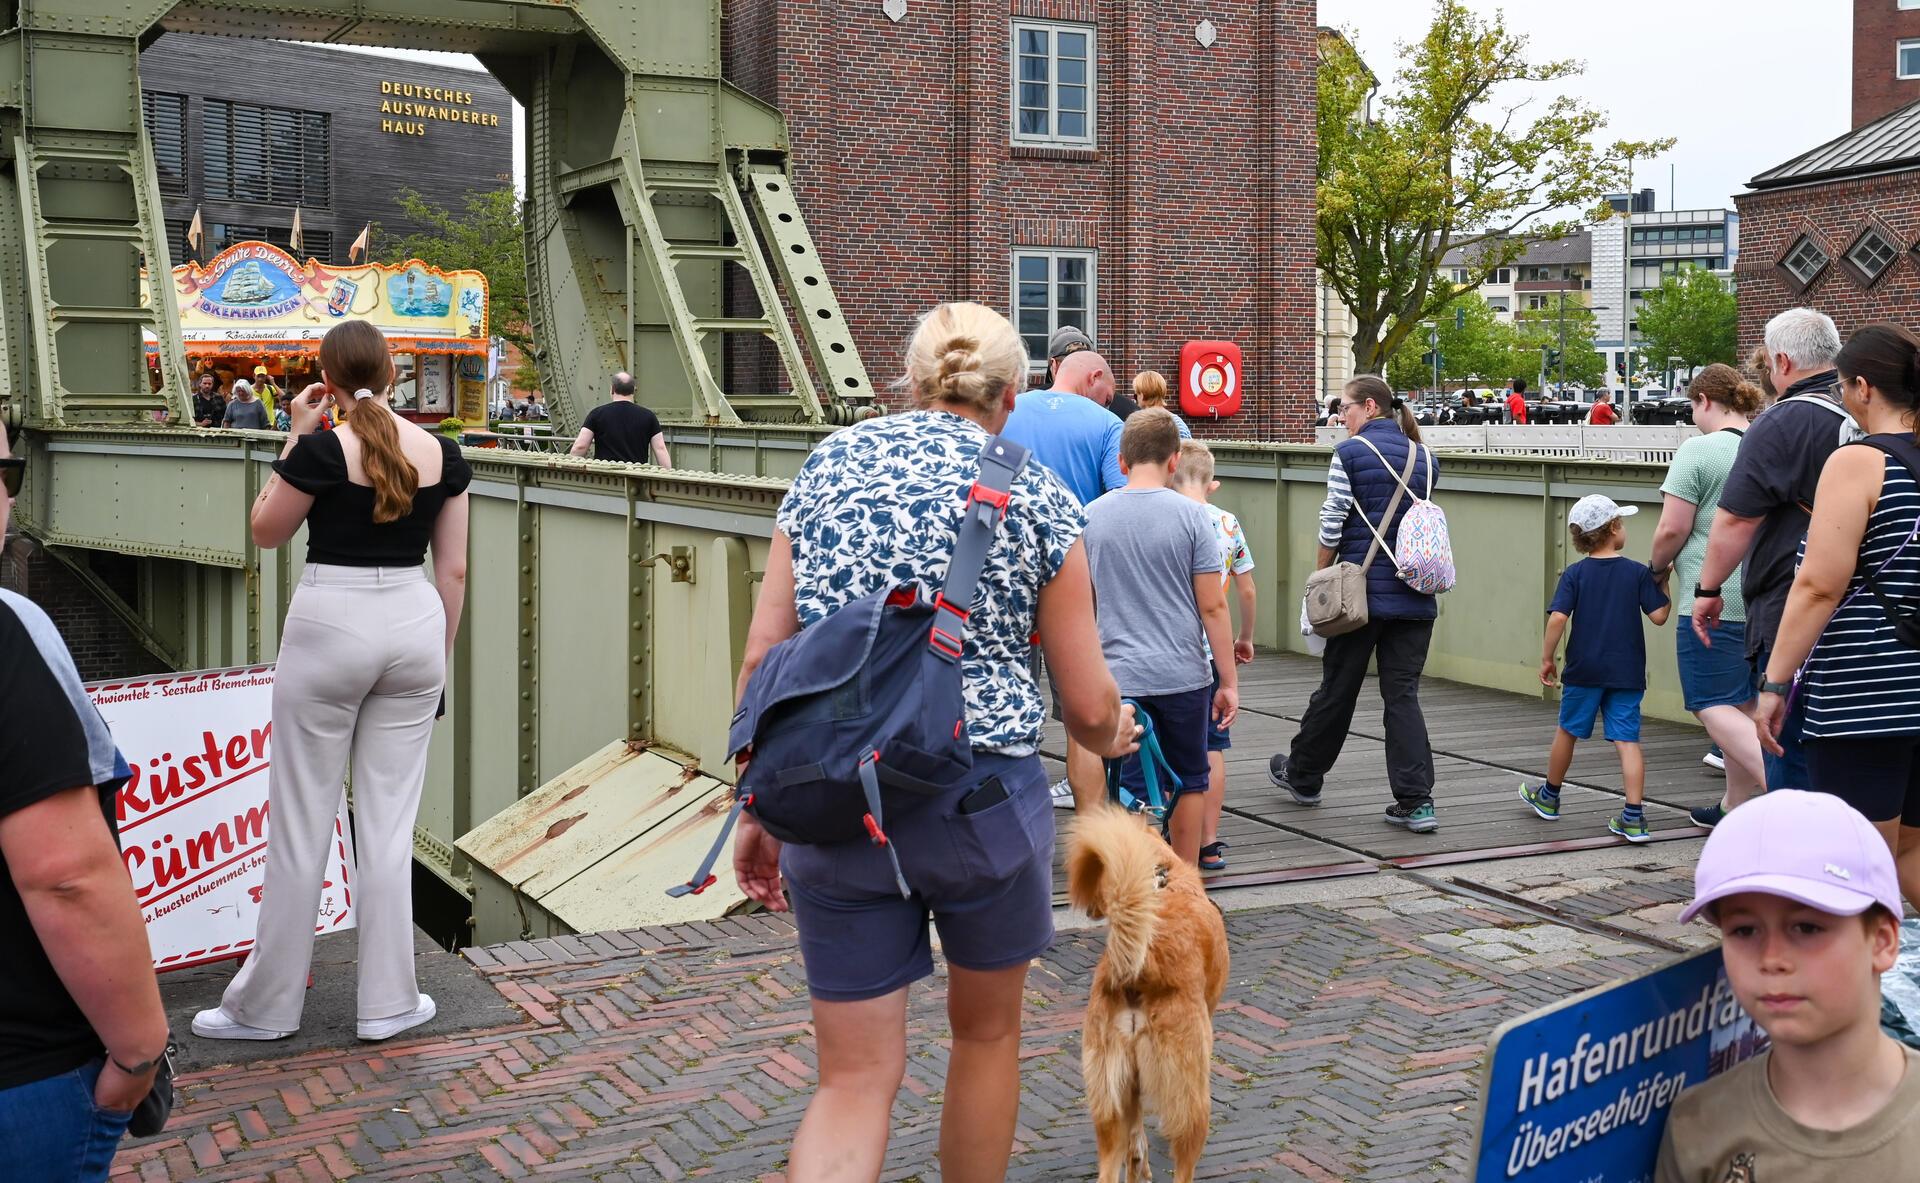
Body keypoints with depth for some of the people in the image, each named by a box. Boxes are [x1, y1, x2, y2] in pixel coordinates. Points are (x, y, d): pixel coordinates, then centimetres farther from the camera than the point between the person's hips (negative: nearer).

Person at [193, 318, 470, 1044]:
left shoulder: (323, 449, -10)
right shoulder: (442, 453, 2)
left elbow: (266, 532, 6)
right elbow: (453, 570, 6)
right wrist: (441, 655, 16)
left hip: (332, 625, -4)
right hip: (414, 626, 4)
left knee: (301, 822, 5)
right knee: (389, 823, 10)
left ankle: (266, 1005, 16)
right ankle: (388, 1002, 14)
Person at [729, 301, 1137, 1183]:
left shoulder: (831, 461, 7)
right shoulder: (1038, 496, 1)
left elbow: (762, 656, 3)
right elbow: (1087, 704, 2)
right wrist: (1111, 737, 26)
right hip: (979, 796, -2)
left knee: (854, 1077, 9)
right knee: (986, 1032, 23)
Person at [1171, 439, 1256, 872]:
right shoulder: (1228, 524, 2)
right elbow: (1247, 590, 8)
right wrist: (1245, 638, 22)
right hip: (1212, 648, 3)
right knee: (1211, 747, 9)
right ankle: (1209, 844, 13)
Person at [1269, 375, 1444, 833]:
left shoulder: (1349, 453, -7)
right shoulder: (1425, 457, 10)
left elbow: (1332, 525, -8)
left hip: (1363, 591, -4)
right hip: (1415, 595, 4)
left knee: (1337, 689, 9)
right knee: (1403, 693, 5)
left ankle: (1302, 777, 29)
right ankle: (1417, 801, -4)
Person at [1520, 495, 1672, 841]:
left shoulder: (1574, 574, -4)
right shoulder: (1639, 573, -3)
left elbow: (1558, 617, -13)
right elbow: (1659, 616, -4)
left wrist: (1546, 659, -4)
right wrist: (1663, 582, 9)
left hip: (1584, 670, 0)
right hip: (1626, 673, 0)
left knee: (1568, 732, 16)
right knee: (1627, 740, -2)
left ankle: (1549, 797, 34)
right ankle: (1634, 816, -9)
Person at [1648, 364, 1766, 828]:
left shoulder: (1698, 450, -10)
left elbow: (1672, 530, -12)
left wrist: (1657, 566, 8)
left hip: (1714, 600, -7)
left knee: (1714, 707, -4)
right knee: (1743, 706, 17)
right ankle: (1734, 807, 26)